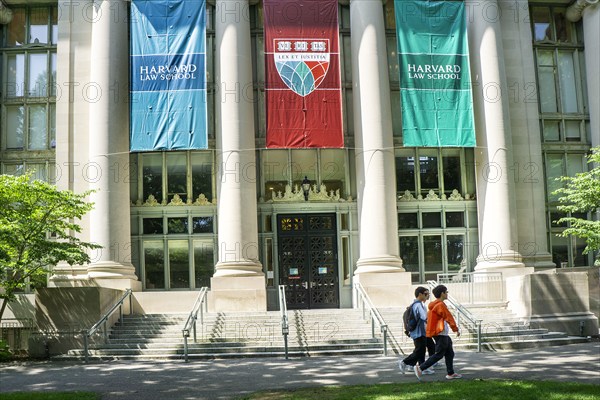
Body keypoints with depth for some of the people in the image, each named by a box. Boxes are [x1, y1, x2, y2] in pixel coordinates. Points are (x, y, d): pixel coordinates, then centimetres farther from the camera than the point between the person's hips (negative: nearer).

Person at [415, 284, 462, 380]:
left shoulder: (434, 305, 13)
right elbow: (449, 318, -15)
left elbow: (428, 317, 17)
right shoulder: (441, 305, -17)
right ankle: (420, 368, -8)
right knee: (439, 354, -7)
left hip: (443, 334, 10)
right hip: (441, 333, -10)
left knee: (449, 353, 14)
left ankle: (450, 373, 19)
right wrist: (456, 329, -8)